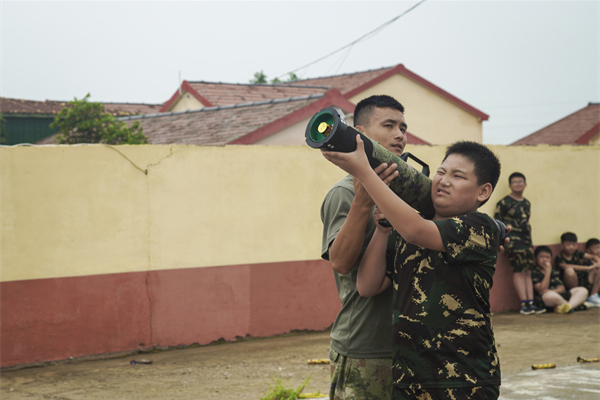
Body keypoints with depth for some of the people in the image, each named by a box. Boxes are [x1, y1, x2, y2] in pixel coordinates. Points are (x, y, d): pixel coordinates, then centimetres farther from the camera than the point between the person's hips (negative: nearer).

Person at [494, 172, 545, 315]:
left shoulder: (527, 203, 17)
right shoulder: (504, 203, -5)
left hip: (526, 240, 7)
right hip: (513, 240, -7)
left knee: (528, 272, 3)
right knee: (518, 271, -10)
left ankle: (530, 302, 2)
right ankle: (524, 304, -12)